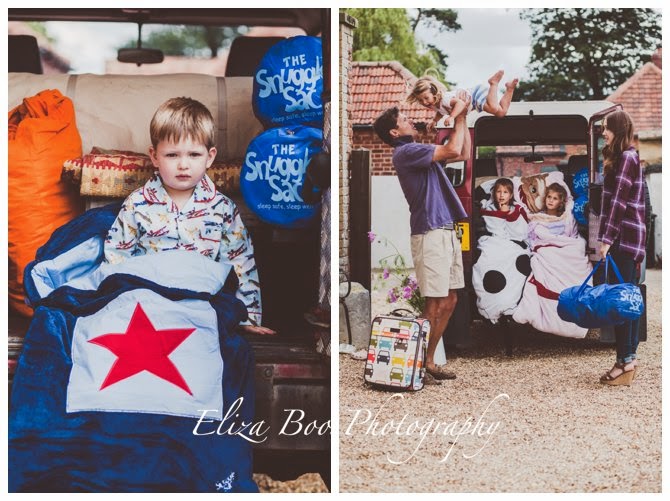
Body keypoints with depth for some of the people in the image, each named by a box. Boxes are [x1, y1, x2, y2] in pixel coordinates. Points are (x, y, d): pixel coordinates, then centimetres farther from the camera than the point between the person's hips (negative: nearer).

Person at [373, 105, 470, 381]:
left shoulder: (419, 152, 21)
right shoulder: (405, 151, -9)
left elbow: (463, 154, 26)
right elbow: (453, 150, -16)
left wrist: (463, 119, 19)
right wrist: (459, 118, -2)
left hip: (447, 232, 10)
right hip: (430, 234, -10)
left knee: (449, 302, 9)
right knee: (435, 304, -10)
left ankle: (428, 359, 14)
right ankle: (424, 363, -3)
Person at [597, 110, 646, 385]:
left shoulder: (627, 157, -12)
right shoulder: (619, 158, 19)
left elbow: (619, 201, -18)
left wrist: (607, 238, -20)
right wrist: (607, 236, 16)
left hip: (624, 237, -10)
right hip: (624, 238, 10)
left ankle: (626, 361, -7)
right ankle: (628, 358, 15)